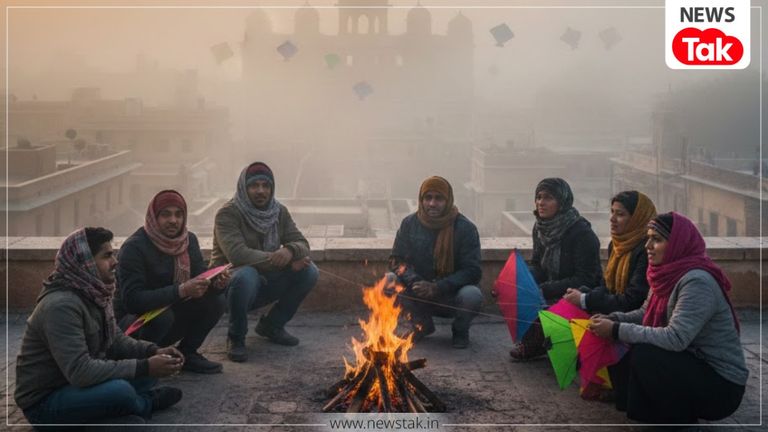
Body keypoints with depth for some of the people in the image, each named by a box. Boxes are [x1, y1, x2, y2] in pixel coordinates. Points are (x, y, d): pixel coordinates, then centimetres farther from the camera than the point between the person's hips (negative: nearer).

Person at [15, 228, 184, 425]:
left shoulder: (95, 293, 1)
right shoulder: (61, 305, -28)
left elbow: (115, 340, 10)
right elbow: (80, 371, -33)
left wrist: (153, 352, -9)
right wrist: (144, 366, -30)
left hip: (74, 384, 9)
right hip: (44, 402, -8)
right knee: (119, 390, -29)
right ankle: (145, 403, 1)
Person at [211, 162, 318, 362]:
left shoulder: (279, 212, 3)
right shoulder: (227, 214, -17)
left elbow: (302, 243, -1)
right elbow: (237, 254, -30)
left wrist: (290, 251, -28)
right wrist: (281, 260, -28)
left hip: (264, 283, 6)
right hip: (229, 283, -6)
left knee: (309, 272, -12)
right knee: (246, 275, -39)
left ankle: (272, 325, 8)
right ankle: (236, 338, -14)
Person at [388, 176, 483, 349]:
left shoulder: (465, 228, -13)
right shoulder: (410, 224, -4)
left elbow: (472, 271, -16)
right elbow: (396, 260, -4)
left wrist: (438, 287, -28)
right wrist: (414, 282, -25)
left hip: (452, 296, -2)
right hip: (420, 296, 2)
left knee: (472, 295, -35)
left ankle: (460, 330, 3)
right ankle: (423, 324, 4)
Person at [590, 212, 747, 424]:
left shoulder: (697, 282, -24)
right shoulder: (668, 275, 3)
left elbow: (675, 338, -31)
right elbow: (644, 314, 12)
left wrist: (617, 330, -26)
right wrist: (611, 319, -7)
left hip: (721, 385, -8)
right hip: (691, 367, 9)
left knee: (644, 356, -27)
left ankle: (681, 421, -5)